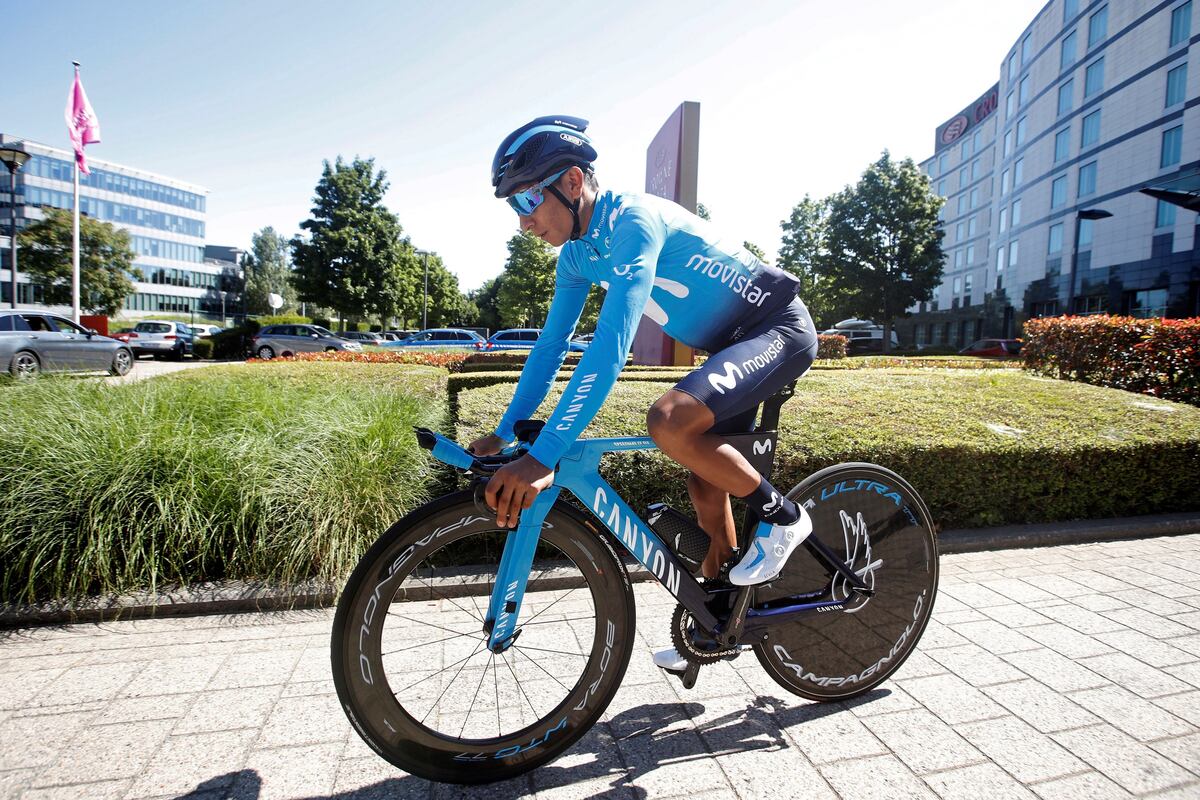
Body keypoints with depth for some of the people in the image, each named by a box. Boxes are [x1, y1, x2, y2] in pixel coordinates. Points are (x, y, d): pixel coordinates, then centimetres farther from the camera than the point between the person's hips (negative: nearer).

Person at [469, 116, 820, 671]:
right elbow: (551, 345, 6)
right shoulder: (577, 254, 1)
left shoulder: (633, 221, -27)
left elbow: (610, 348, -37)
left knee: (668, 421, -31)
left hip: (779, 329, -9)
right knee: (704, 484, 8)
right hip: (731, 343, 9)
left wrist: (542, 458, -40)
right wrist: (503, 435, 3)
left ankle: (781, 515, -7)